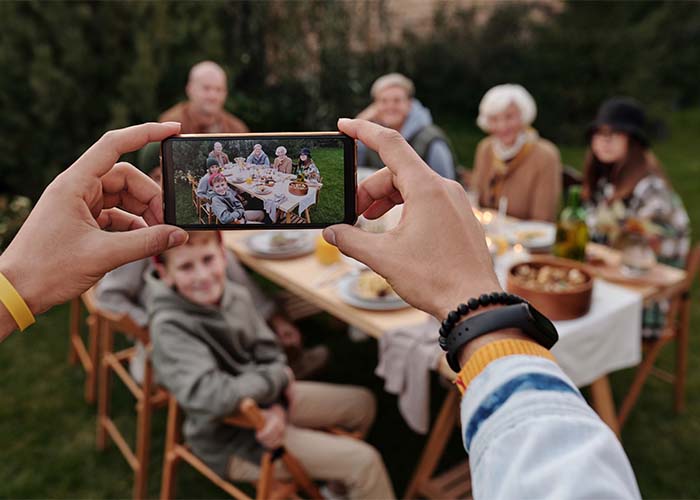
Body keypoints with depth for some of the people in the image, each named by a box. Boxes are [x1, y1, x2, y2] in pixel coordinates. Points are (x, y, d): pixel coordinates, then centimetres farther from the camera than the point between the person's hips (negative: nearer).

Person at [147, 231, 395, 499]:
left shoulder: (236, 295, -8)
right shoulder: (169, 327, -28)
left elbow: (270, 355, 0)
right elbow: (213, 397, -37)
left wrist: (279, 406, -20)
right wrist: (278, 376, -21)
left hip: (267, 400, 8)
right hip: (231, 440, -7)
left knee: (362, 403, 17)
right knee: (364, 461, -12)